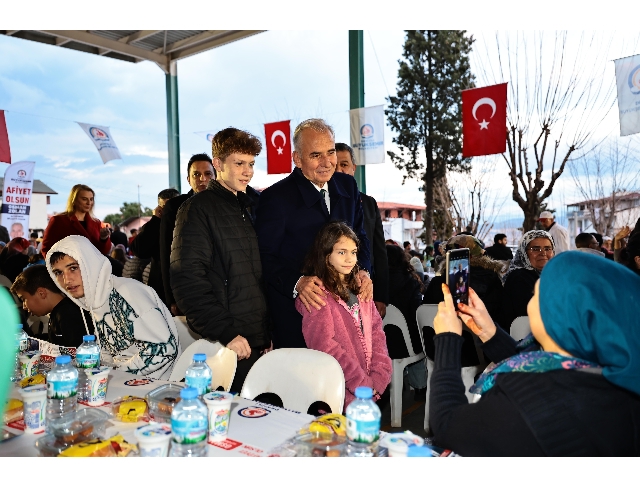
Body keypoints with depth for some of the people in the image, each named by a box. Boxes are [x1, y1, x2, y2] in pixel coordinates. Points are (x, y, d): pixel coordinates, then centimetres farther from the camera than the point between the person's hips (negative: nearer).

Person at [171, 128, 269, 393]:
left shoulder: (254, 207, 14)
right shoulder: (198, 209, -6)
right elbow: (187, 280, -15)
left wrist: (269, 332, 10)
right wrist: (226, 333, -18)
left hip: (259, 341, 6)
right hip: (225, 345, -6)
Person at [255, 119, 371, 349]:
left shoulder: (348, 186, 5)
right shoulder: (275, 198, -12)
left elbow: (360, 236, 13)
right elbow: (265, 257, -11)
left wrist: (363, 270, -6)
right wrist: (297, 283, -28)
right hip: (295, 310, -5)